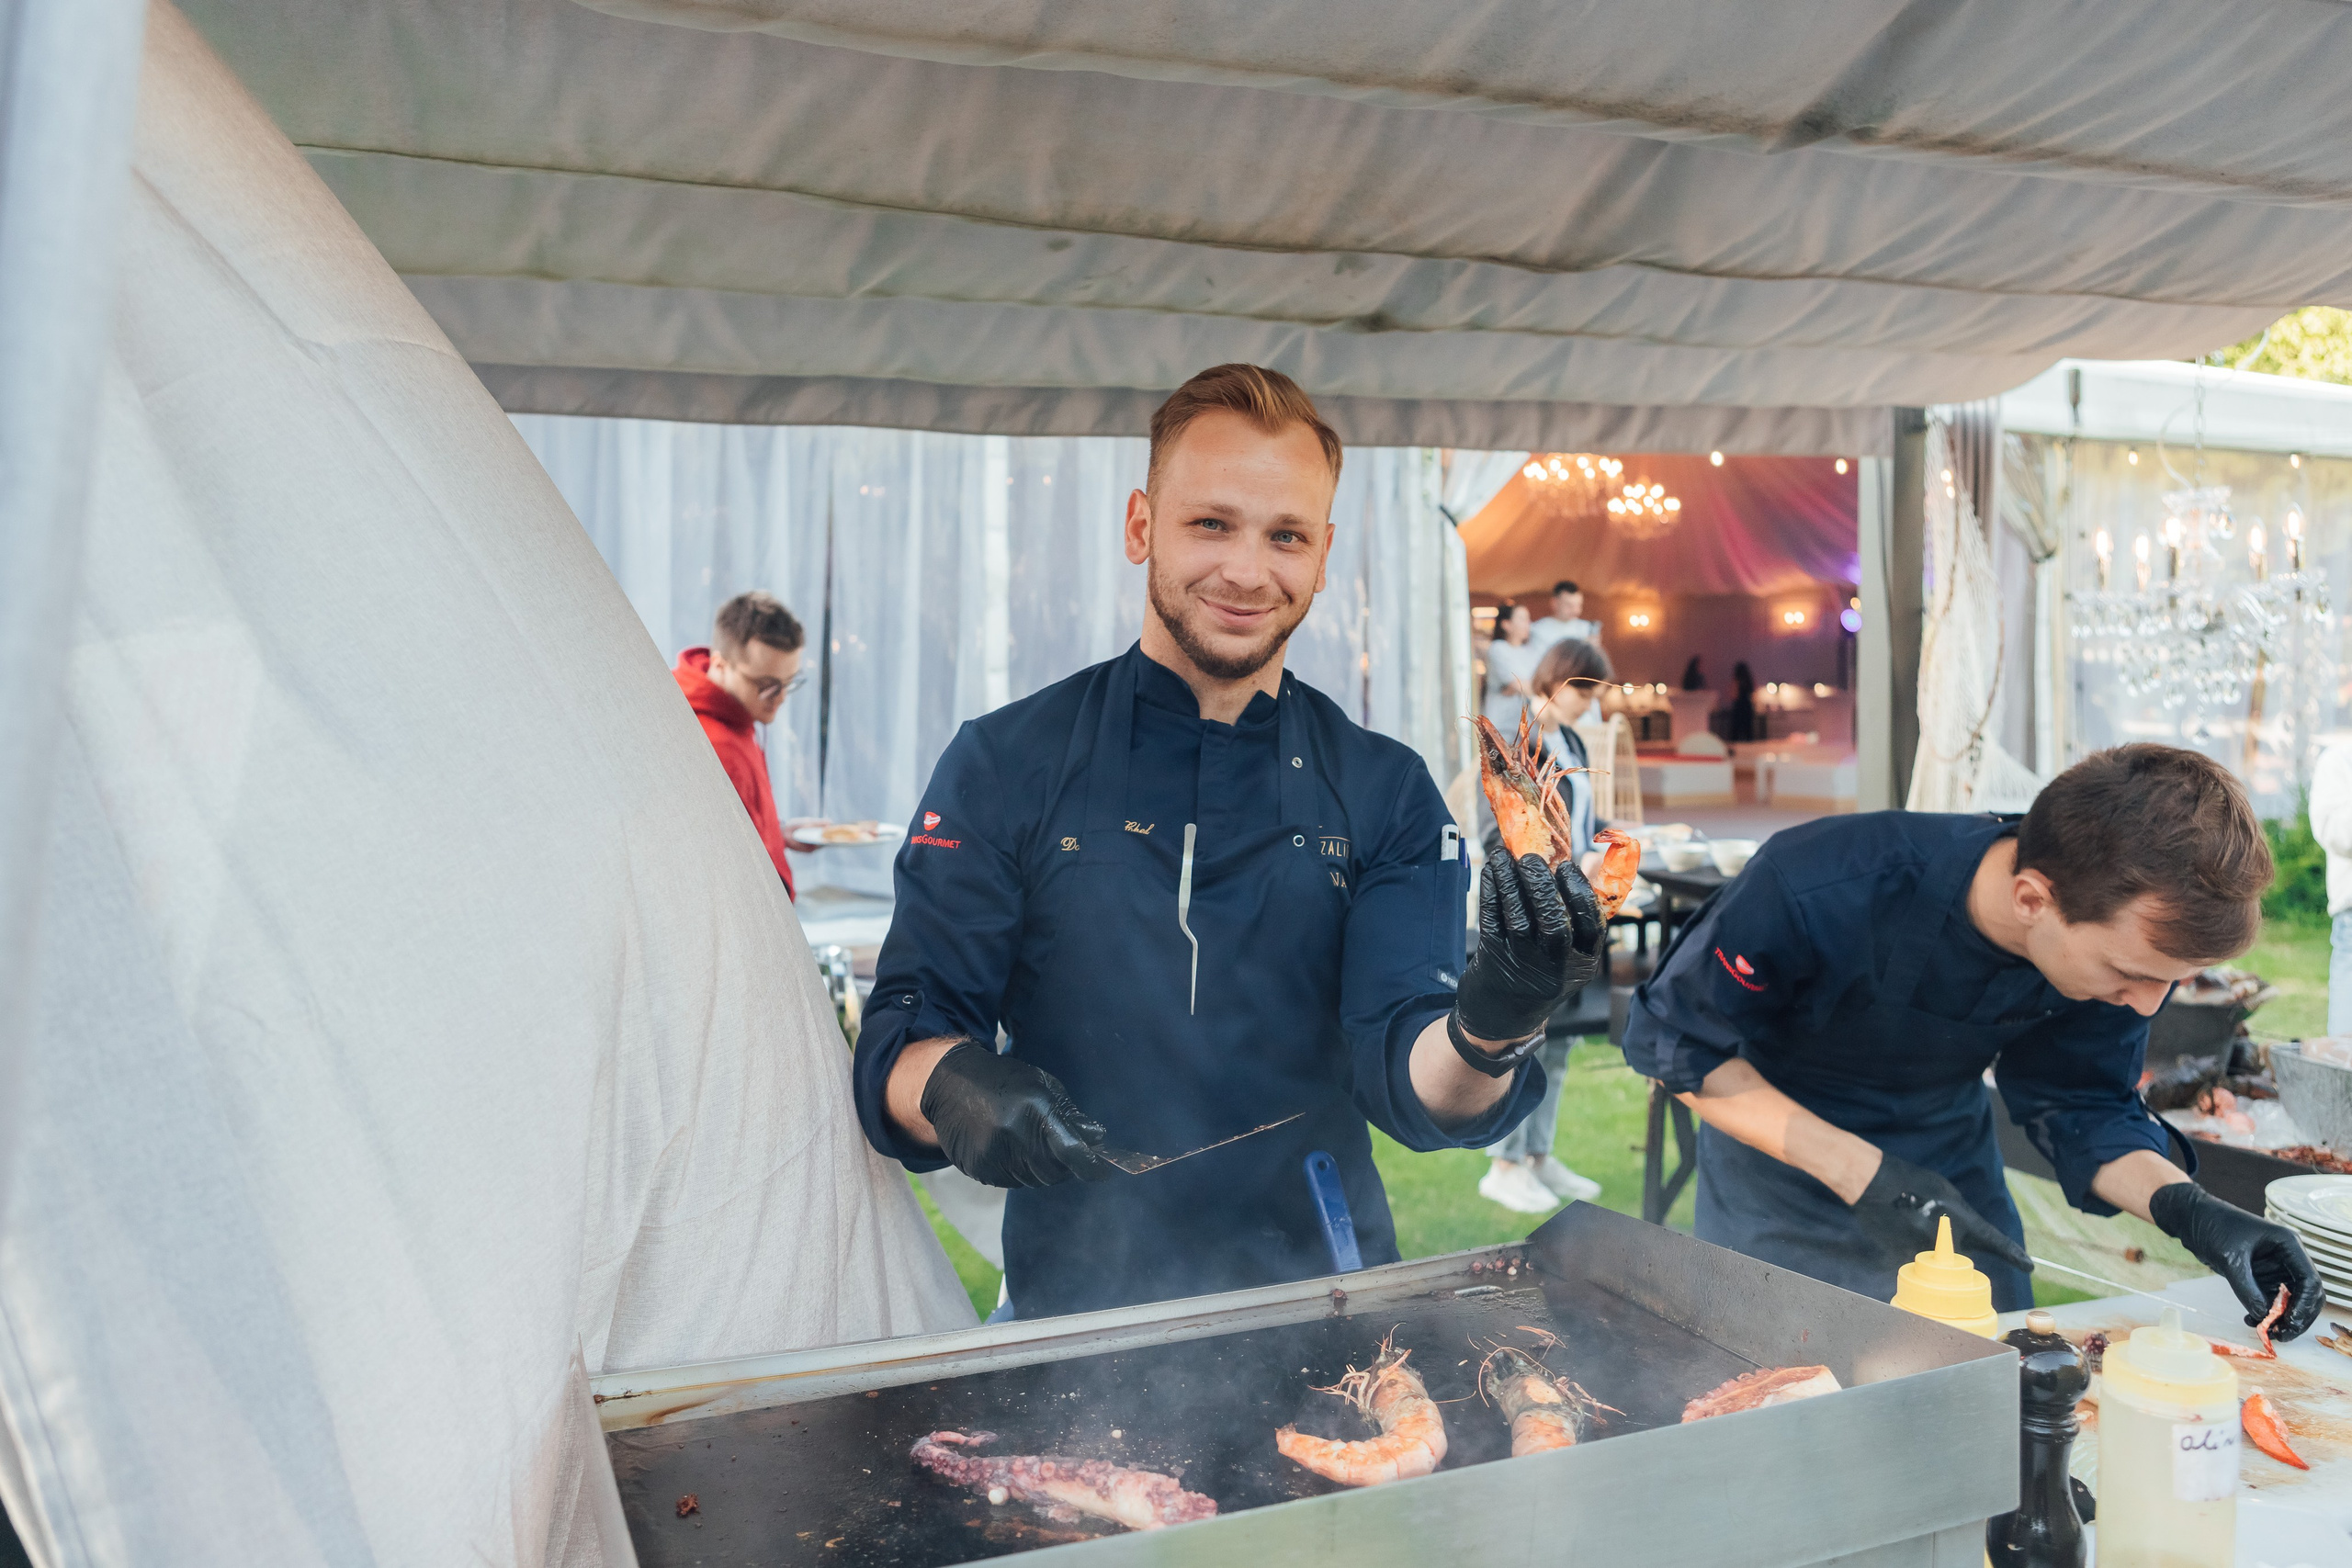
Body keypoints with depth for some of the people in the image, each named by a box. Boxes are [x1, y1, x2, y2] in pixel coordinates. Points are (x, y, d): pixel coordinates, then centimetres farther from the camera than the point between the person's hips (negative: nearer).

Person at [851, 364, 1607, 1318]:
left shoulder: (1385, 792, 4)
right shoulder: (1004, 766, 0)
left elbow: (1408, 1081, -5)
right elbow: (899, 1041, -2)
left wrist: (1487, 1030, -27)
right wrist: (952, 1087, -24)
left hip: (1323, 1305, 4)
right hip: (1080, 1303, -3)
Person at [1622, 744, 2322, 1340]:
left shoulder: (2131, 935, -21)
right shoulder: (1819, 891, -37)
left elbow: (2080, 1105, -6)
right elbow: (1675, 1042, -26)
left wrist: (2185, 1205, -26)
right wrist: (1860, 1172, -32)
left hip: (1951, 1160, 4)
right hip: (1779, 1152, -4)